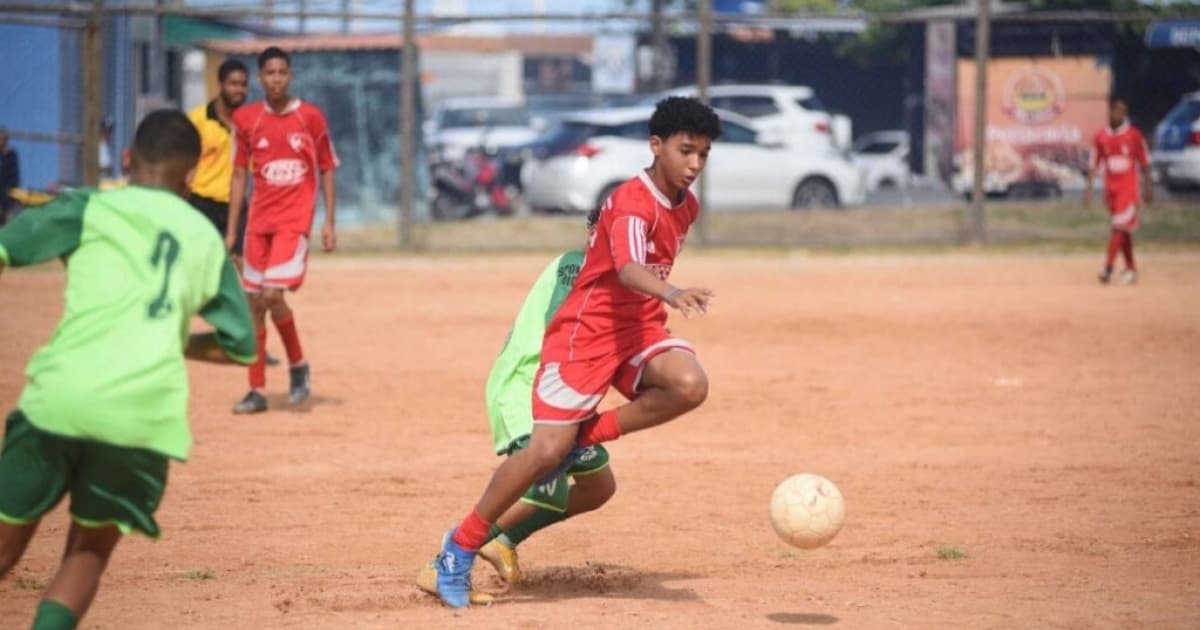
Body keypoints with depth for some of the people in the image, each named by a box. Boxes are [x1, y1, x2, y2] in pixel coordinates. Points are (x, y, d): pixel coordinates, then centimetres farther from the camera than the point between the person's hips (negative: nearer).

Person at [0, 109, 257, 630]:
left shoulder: (88, 207, 11)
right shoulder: (206, 240, 21)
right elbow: (241, 345, 25)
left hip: (61, 394, -1)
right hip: (147, 410, 2)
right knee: (91, 549, 19)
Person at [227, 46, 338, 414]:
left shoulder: (311, 117, -2)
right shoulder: (246, 119, 4)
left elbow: (327, 170, 5)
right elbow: (239, 175, 9)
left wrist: (329, 223, -1)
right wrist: (231, 231, 6)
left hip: (295, 220, -3)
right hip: (259, 221, 3)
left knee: (272, 294, -18)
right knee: (254, 304, 4)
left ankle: (298, 364, 6)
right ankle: (257, 391, 12)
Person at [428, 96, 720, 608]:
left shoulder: (686, 206, 7)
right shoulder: (633, 202, -20)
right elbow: (628, 268, -39)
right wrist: (672, 293, -57)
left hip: (640, 327, 7)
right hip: (586, 331, -7)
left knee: (690, 385, -27)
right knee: (547, 450, -14)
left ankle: (586, 436, -6)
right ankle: (461, 547, 4)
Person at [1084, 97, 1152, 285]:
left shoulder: (1134, 135, -4)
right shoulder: (1101, 136, 4)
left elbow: (1144, 162, 1)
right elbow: (1094, 164, 7)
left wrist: (1148, 187, 0)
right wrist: (1089, 188, 2)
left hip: (1128, 187, -4)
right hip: (1110, 188, 4)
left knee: (1119, 227, -14)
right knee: (1123, 229, 10)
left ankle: (1108, 267, -19)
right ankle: (1130, 268, 18)